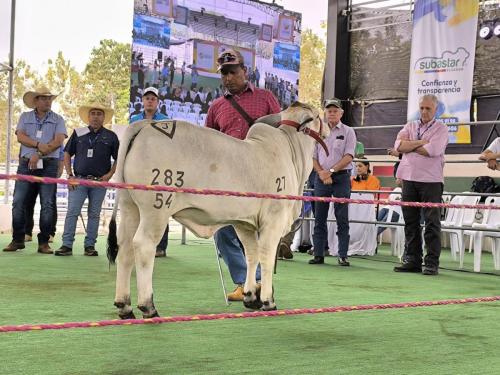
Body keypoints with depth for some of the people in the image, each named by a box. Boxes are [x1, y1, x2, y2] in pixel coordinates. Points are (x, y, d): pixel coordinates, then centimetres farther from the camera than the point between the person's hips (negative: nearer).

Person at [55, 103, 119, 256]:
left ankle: (89, 246, 11)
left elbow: (118, 159, 9)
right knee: (72, 212, -6)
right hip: (79, 180, 0)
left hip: (99, 182, 0)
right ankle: (67, 245, -5)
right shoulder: (78, 133, 7)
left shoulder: (110, 136, 6)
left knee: (94, 214, 5)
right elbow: (67, 154, 11)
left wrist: (110, 174, -4)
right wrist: (70, 175, 2)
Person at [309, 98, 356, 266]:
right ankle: (318, 255, 8)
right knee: (319, 218, 4)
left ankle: (343, 255, -1)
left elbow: (348, 157, -6)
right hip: (321, 177, 3)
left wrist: (331, 171, -14)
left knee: (342, 218, -4)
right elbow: (313, 157, 9)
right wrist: (322, 173, -8)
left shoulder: (348, 132, 4)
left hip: (341, 177, -3)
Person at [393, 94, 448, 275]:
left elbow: (433, 150, -14)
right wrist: (419, 143, -9)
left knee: (432, 222, -4)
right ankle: (412, 259, 14)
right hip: (409, 178, 5)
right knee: (410, 221, 7)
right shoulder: (410, 126, 17)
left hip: (431, 180, -5)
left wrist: (409, 145, -3)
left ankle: (432, 262, -2)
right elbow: (398, 145, 1)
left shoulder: (441, 129, 3)